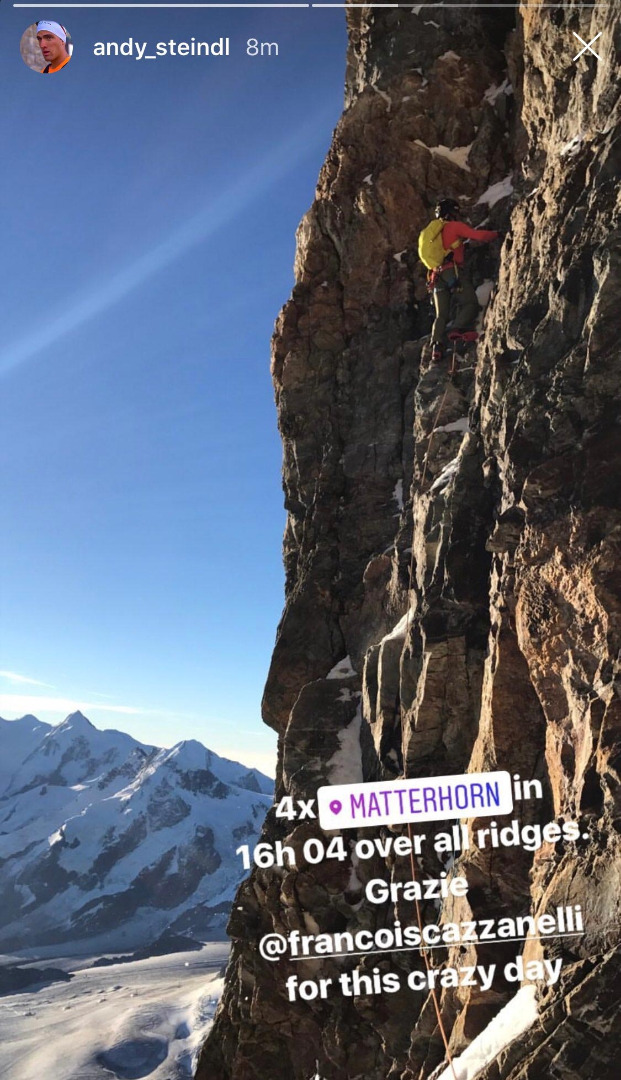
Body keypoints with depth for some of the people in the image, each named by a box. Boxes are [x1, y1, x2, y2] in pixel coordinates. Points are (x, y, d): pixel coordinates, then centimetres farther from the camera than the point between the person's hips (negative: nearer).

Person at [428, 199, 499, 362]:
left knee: (441, 314, 5)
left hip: (438, 274, 7)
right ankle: (458, 329, -31)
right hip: (454, 272, -6)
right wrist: (496, 234, 9)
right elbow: (479, 235, -4)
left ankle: (437, 345, -12)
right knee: (470, 304, -7)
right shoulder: (455, 226, 3)